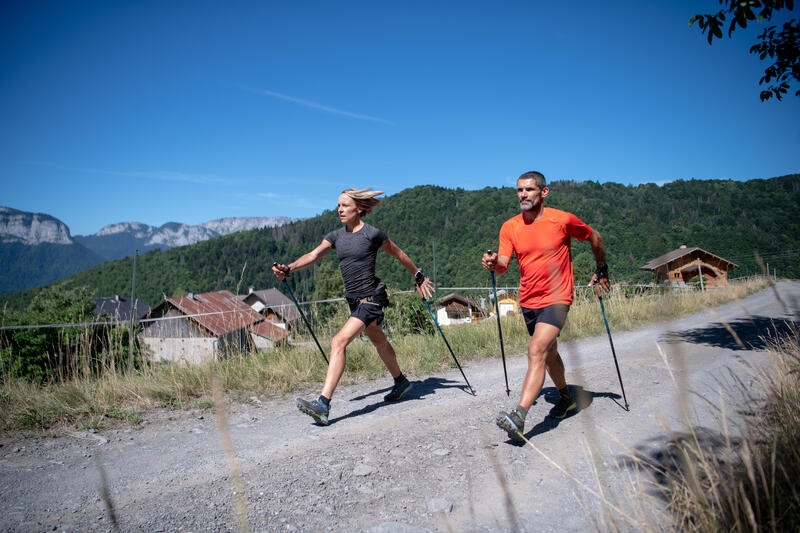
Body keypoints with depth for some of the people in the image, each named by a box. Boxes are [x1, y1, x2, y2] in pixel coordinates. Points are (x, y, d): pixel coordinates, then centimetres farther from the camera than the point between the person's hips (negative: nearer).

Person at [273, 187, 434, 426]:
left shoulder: (372, 234, -11)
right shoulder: (336, 235, 6)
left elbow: (399, 255, 1)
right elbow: (313, 255, -6)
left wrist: (419, 276, 10)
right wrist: (289, 268, -23)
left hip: (371, 299, -8)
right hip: (354, 299, 8)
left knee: (339, 342, -20)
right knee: (379, 342, 23)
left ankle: (323, 403, -22)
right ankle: (401, 382, 45)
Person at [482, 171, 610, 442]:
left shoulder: (563, 220, -9)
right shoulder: (510, 227, 0)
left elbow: (594, 238, 9)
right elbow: (504, 265, -8)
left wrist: (602, 270, 15)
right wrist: (494, 263, -30)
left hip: (556, 298, -5)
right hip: (528, 300, 6)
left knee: (536, 350, -23)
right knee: (549, 353, 22)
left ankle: (519, 416, -28)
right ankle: (566, 397, 45)